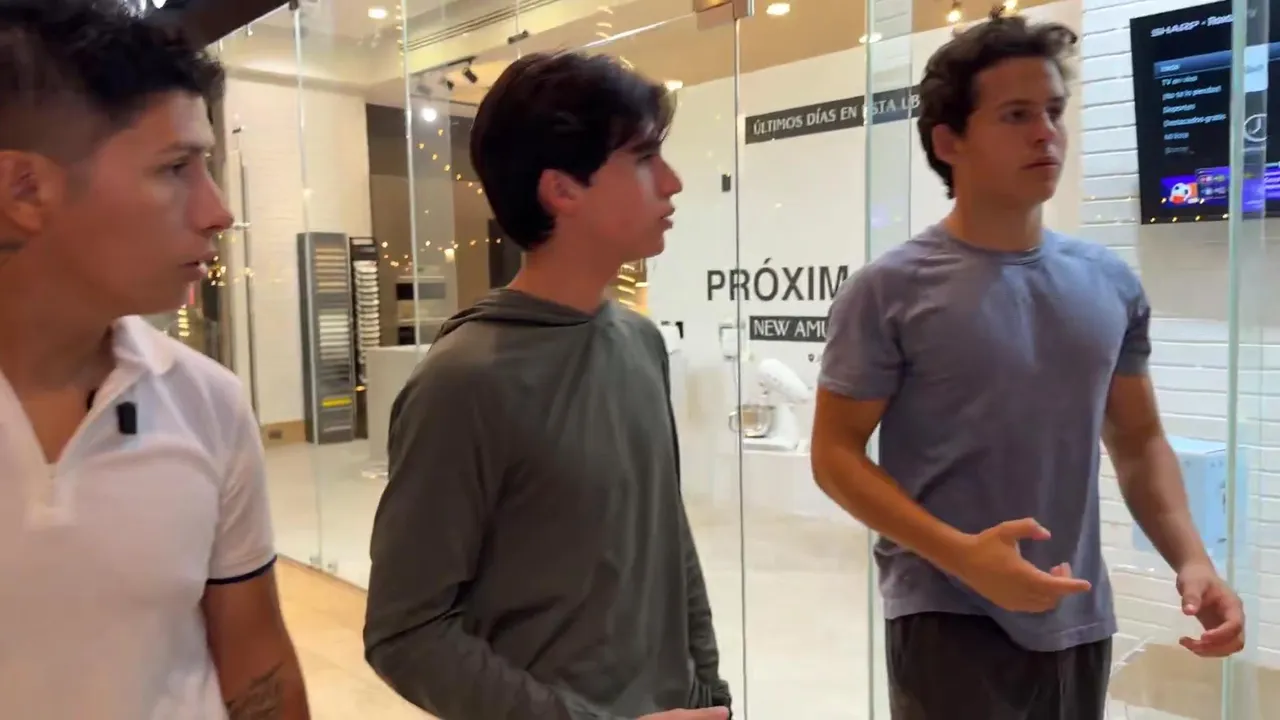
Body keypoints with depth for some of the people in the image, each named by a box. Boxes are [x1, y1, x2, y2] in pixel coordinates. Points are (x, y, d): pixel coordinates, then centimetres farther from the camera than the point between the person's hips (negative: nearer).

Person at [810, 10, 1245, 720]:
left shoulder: (1111, 283, 3)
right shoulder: (890, 290, -12)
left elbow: (1139, 440, 11)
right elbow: (835, 453, -11)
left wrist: (1191, 559, -3)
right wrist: (962, 554, -21)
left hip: (1079, 621, 5)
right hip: (949, 621, -5)